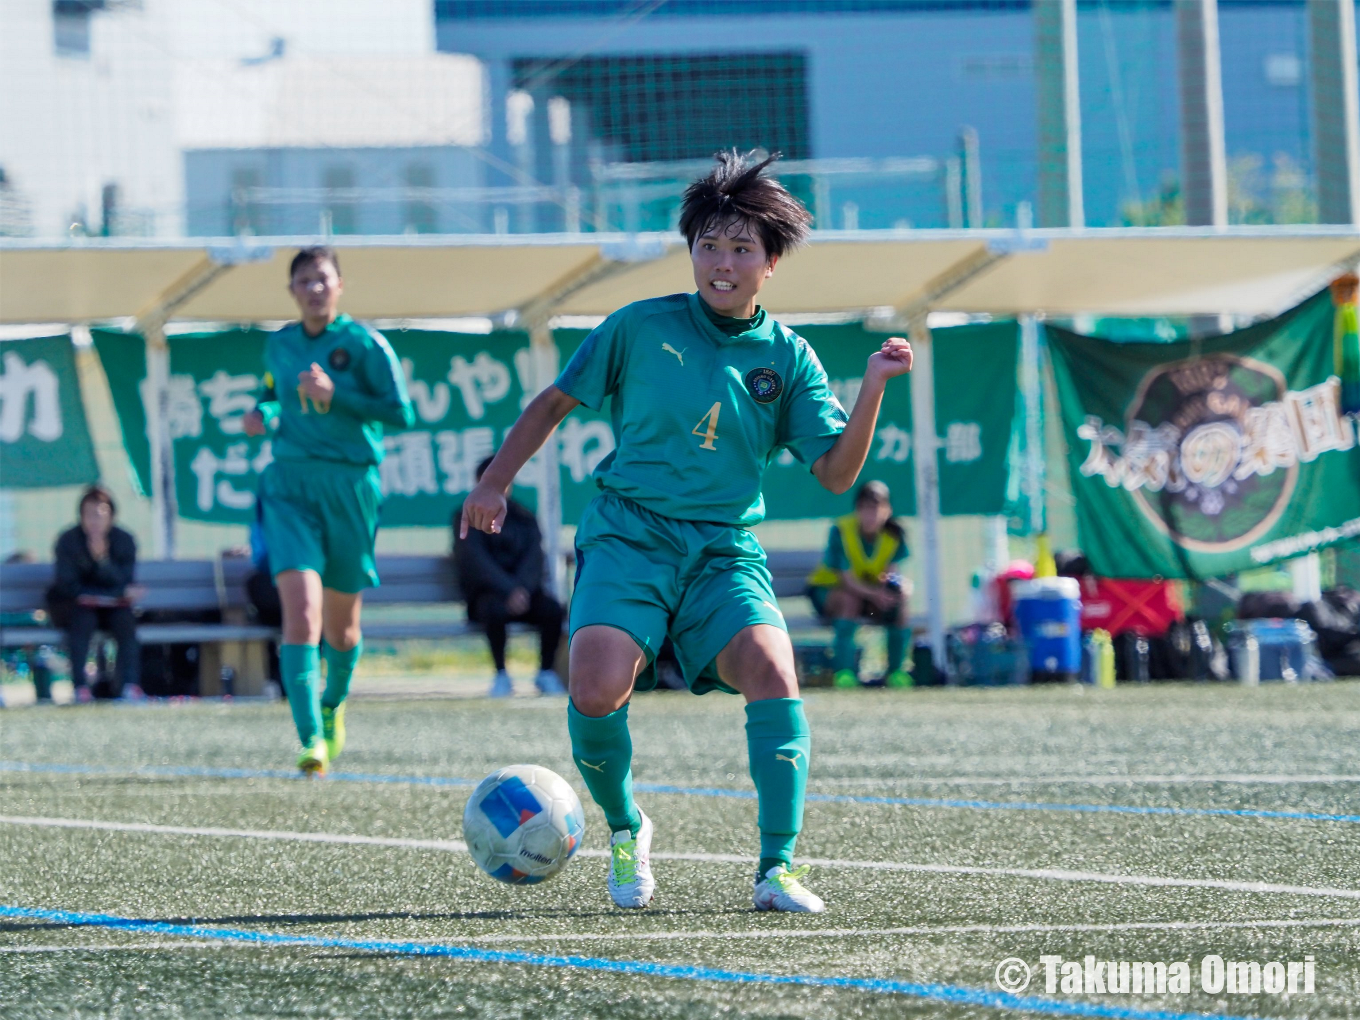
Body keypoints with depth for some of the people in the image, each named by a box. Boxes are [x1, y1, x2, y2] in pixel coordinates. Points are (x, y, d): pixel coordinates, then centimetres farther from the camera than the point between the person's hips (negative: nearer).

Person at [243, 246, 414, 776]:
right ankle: (311, 741, -24)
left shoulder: (364, 344, -4)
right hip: (290, 485, 1)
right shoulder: (278, 345, 9)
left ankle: (334, 704, 42)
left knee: (341, 622, 10)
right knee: (301, 610, -18)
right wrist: (263, 413, 3)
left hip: (350, 487, -1)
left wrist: (334, 397, -17)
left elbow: (401, 414, -8)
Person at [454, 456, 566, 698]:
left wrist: (523, 589, -21)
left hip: (523, 591, 3)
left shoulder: (524, 518, 14)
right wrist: (509, 590, -26)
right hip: (486, 594, -3)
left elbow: (534, 558, 0)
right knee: (495, 609, -38)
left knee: (552, 608, -28)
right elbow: (477, 562, -11)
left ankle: (546, 673, -14)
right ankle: (501, 675, -25)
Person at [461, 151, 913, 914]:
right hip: (628, 535, -1)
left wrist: (874, 391, -13)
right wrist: (496, 480, 12)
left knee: (772, 670, -26)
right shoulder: (640, 328, 3)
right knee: (598, 689, -24)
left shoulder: (786, 357, 6)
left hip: (725, 550, 1)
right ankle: (624, 831, 6)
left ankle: (778, 868, -22)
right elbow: (557, 400, 15)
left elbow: (837, 473, 0)